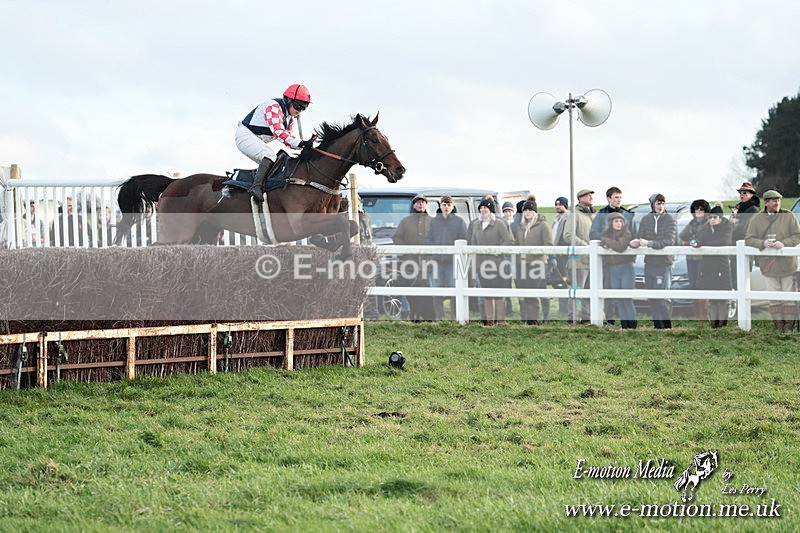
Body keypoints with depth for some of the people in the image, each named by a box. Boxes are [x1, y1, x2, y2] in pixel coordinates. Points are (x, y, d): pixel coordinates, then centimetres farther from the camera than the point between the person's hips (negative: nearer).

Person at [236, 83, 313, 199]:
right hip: (246, 135, -11)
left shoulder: (290, 116, 10)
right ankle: (256, 186, -43)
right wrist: (300, 143, -39)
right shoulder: (274, 107, -22)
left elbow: (289, 137, 5)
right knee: (270, 155, -31)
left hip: (258, 142, 11)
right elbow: (278, 131, -33)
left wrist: (305, 145, -15)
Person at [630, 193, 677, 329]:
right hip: (649, 263, 5)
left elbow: (670, 241, -15)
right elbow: (640, 236, 6)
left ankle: (667, 326, -2)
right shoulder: (646, 219, 9)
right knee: (652, 298, 7)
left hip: (664, 263, -5)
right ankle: (657, 325, 16)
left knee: (661, 297, -10)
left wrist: (649, 243, -25)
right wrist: (635, 242, -19)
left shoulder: (670, 220, -4)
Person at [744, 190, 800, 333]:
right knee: (774, 298, 4)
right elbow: (749, 239, 2)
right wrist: (763, 243, -17)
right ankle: (779, 326, 9)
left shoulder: (788, 216, 2)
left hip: (787, 266, -1)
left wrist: (784, 243, -18)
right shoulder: (757, 219, 5)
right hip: (768, 266, 1)